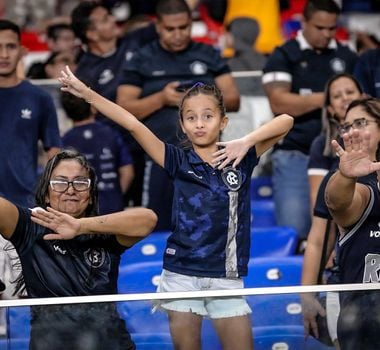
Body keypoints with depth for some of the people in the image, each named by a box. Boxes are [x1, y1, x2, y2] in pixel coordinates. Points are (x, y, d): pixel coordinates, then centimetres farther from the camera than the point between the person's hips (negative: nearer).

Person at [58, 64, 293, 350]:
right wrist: (86, 92, -13)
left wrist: (247, 141, -14)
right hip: (181, 275, 0)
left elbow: (285, 121, -1)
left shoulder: (240, 159, 3)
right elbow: (133, 124, -7)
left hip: (226, 276, 0)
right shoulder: (179, 161, 1)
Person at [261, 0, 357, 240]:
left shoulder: (348, 58, 13)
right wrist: (324, 98, -13)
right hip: (295, 155, -3)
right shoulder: (284, 57, 3)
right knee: (293, 229, -8)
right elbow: (279, 103, -8)